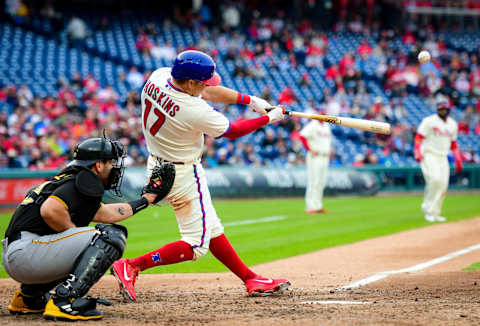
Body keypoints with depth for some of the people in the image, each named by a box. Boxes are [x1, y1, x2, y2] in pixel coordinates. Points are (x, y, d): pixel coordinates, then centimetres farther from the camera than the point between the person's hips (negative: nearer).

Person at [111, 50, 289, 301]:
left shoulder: (158, 77, -10)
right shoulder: (196, 111, -31)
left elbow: (207, 91, 3)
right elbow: (232, 131, -13)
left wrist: (249, 100, -1)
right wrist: (270, 118, -1)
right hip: (183, 176, -10)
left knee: (212, 230, 15)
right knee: (196, 245, -2)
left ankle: (250, 279, 24)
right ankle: (132, 266, -8)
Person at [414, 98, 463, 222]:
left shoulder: (453, 124, 14)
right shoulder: (429, 121, -4)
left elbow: (453, 143, 23)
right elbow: (419, 137, -8)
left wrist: (458, 159, 16)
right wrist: (417, 152, -23)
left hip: (443, 157, 6)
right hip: (429, 155, -6)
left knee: (443, 184, -2)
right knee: (434, 179, -24)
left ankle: (435, 213, 7)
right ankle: (428, 209, -13)